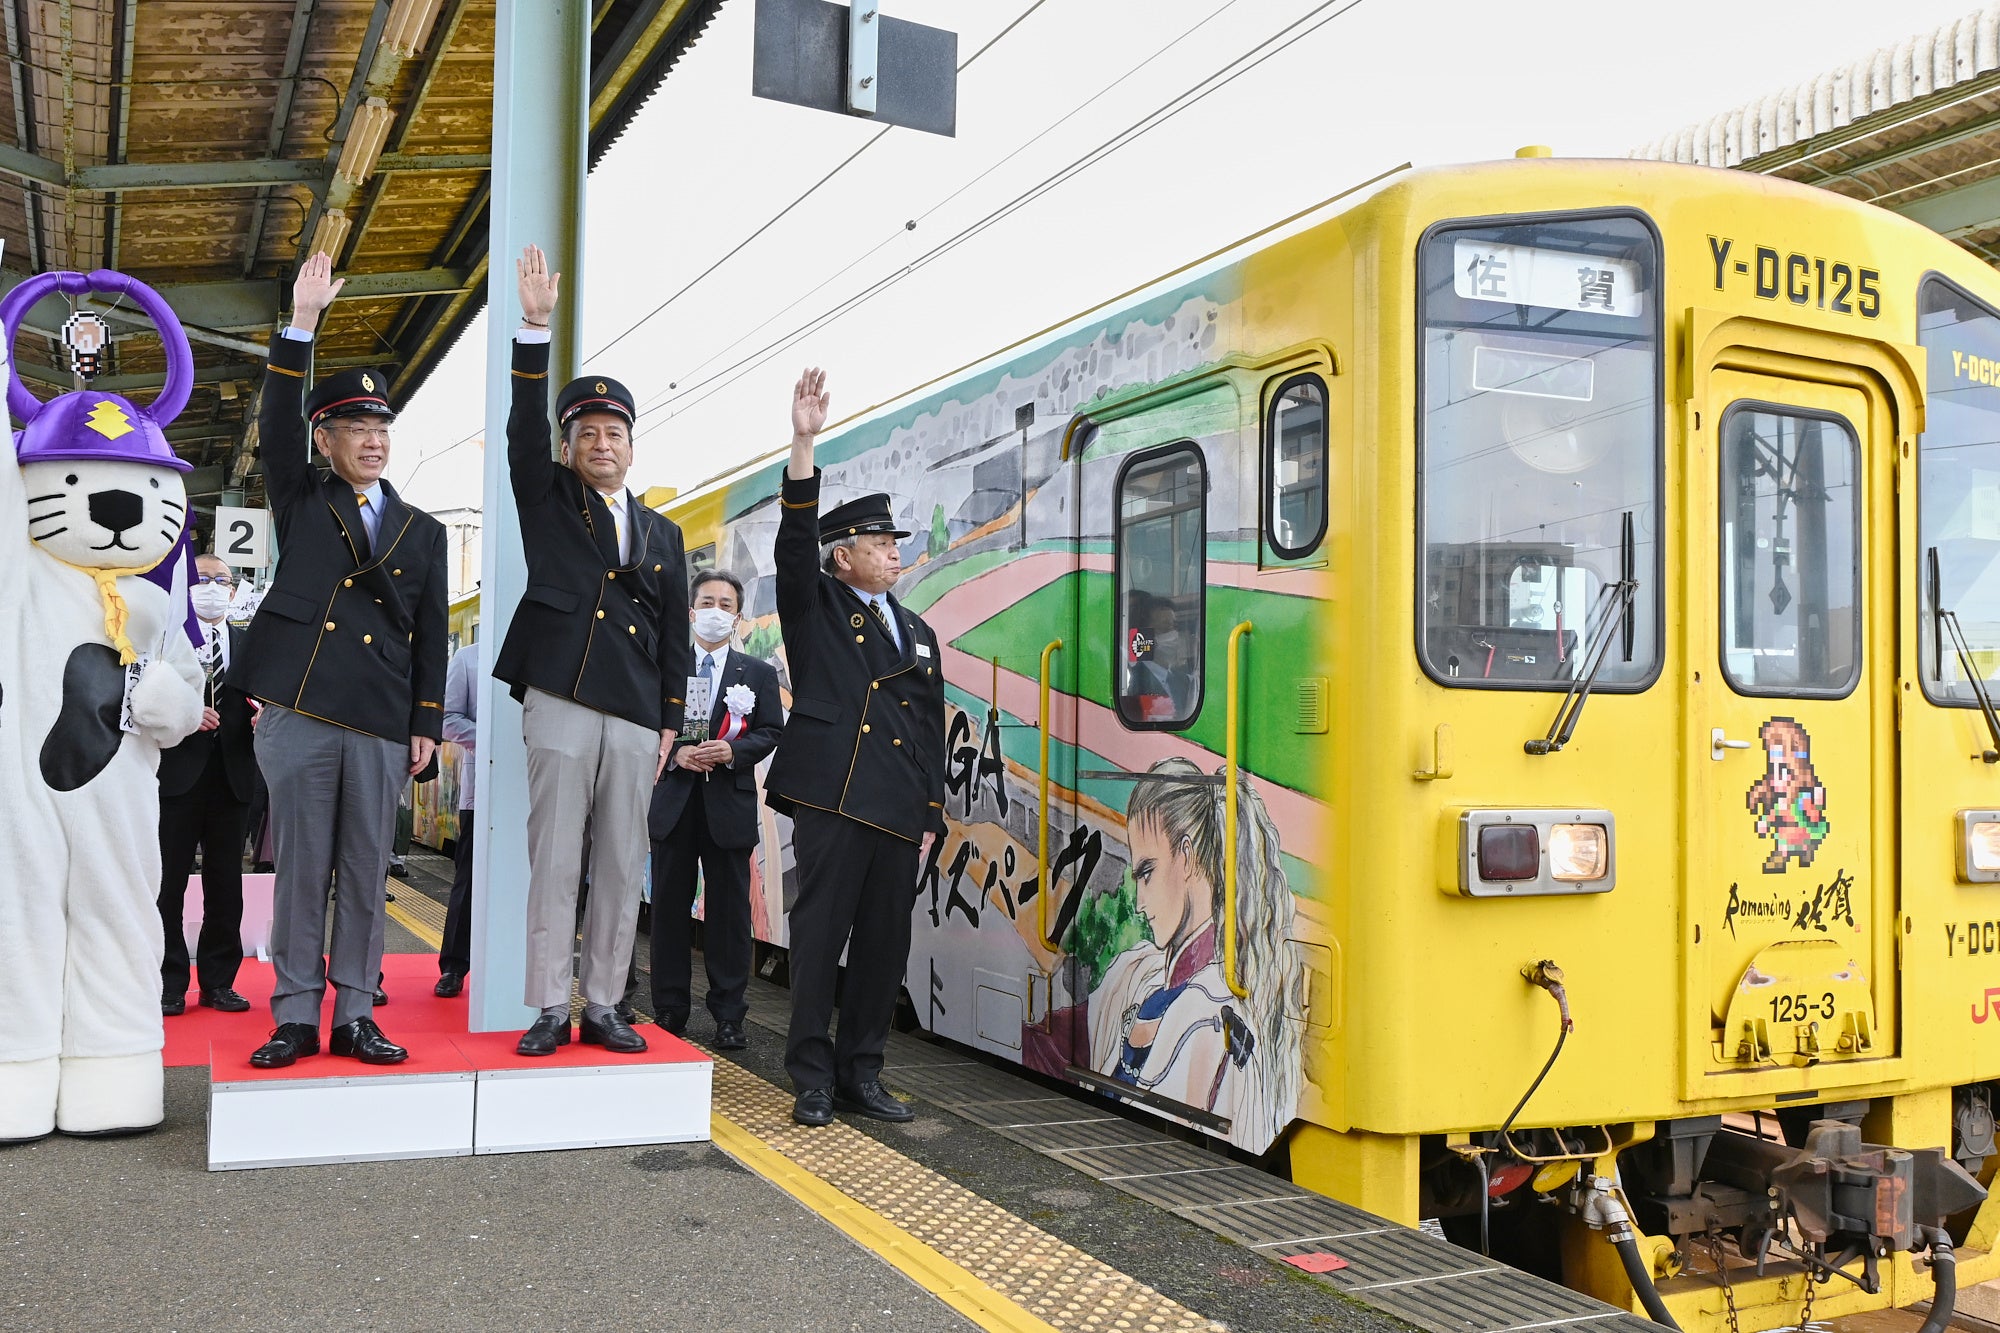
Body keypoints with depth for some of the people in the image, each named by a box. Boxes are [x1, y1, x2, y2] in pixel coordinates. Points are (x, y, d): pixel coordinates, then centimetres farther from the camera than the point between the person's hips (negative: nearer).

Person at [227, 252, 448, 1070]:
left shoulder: (424, 532, 15)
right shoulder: (300, 506, 12)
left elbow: (431, 635, 12)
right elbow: (277, 425, -3)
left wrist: (426, 725, 4)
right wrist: (302, 323, -12)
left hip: (382, 725, 1)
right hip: (299, 715, -1)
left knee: (366, 875, 4)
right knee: (300, 869, 1)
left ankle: (356, 1017, 10)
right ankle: (296, 1017, 8)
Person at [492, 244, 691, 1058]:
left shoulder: (663, 533, 17)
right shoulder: (548, 503, 11)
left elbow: (674, 637, 15)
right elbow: (526, 430, -5)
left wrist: (670, 723, 8)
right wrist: (536, 327, -15)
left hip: (636, 717, 3)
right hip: (561, 704, -3)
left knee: (622, 868, 4)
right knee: (553, 862, -3)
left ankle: (603, 1006, 12)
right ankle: (549, 1010, 4)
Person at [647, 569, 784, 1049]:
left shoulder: (758, 673, 8)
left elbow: (771, 732, 2)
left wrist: (732, 750, -15)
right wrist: (675, 753, -13)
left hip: (730, 804, -1)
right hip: (674, 801, 1)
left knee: (729, 910, 2)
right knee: (669, 906, 6)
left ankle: (729, 1016, 8)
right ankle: (669, 1009, 16)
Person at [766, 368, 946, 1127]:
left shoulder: (918, 634, 21)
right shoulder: (815, 609, 8)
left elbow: (932, 730, 19)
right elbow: (796, 541, -9)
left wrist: (931, 814, 11)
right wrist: (803, 445, -20)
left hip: (899, 814, 5)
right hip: (832, 801, -5)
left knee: (885, 944, 6)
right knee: (820, 936, -4)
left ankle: (861, 1074, 17)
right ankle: (812, 1078, 4)